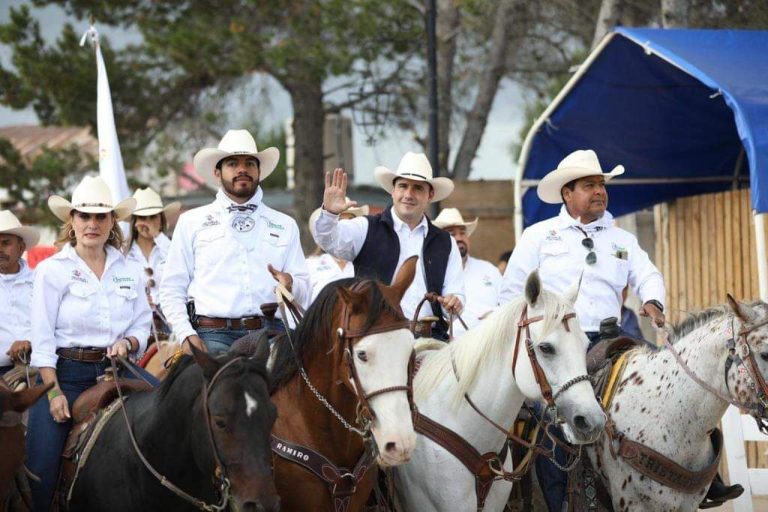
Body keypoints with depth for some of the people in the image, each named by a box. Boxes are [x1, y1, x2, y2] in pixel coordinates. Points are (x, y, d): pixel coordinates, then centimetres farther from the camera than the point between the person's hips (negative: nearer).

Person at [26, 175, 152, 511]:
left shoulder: (128, 271, 11)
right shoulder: (52, 270, -1)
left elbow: (142, 325, 15)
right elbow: (42, 339, -5)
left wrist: (128, 343, -9)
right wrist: (54, 393, -12)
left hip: (113, 370, 3)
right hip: (65, 372, -3)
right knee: (40, 468, -11)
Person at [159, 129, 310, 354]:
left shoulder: (285, 225, 20)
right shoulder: (191, 222, 16)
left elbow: (305, 292, 16)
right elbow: (171, 289, 11)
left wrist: (291, 286, -8)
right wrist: (186, 334, -4)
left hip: (270, 333, 2)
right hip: (214, 335, -2)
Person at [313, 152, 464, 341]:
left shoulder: (445, 243, 18)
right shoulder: (368, 229, 8)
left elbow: (455, 291, 15)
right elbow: (330, 240, -8)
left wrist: (454, 303, -9)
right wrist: (329, 213, -30)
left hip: (430, 337, 2)